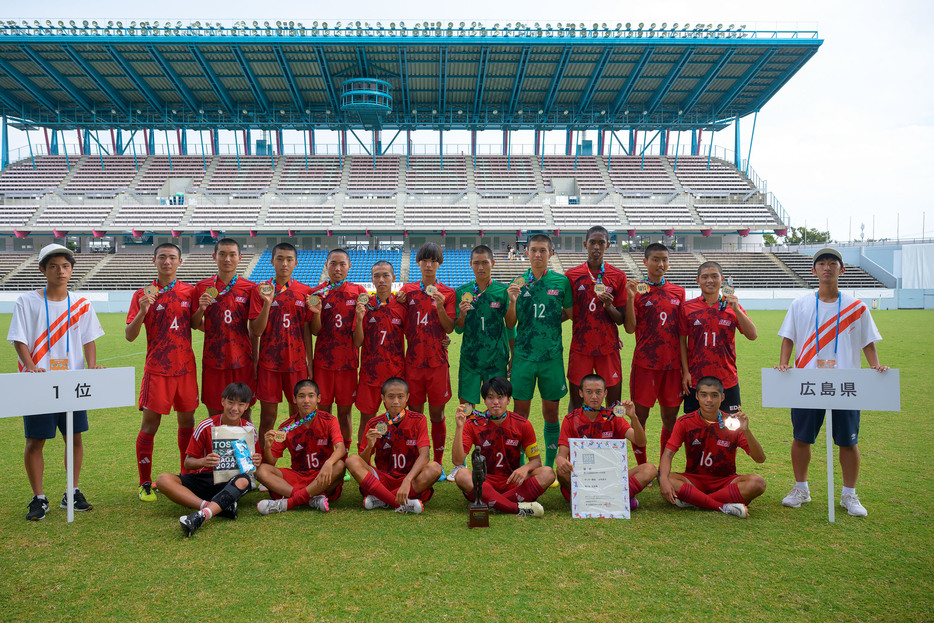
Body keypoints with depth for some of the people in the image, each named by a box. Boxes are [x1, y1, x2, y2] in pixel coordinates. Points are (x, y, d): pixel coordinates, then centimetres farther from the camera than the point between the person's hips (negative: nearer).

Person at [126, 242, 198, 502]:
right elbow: (129, 336, -4)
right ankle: (145, 484, 10)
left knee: (187, 419, 9)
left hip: (186, 368, 3)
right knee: (150, 423, -1)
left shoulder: (189, 291, 7)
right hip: (157, 369, -3)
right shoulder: (143, 295, 0)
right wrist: (142, 312, -21)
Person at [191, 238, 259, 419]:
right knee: (214, 414, 7)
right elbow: (195, 325, 11)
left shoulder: (250, 288, 2)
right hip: (213, 361, 1)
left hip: (242, 362, -1)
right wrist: (201, 309, -10)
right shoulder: (203, 287, 5)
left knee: (244, 414, 4)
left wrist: (255, 361, 3)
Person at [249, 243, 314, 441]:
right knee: (268, 416, 4)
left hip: (296, 363, 1)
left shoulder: (305, 291, 4)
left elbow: (307, 331, 8)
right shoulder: (261, 290, -1)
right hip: (268, 363, -1)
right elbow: (256, 331, -6)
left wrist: (310, 363, 5)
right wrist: (267, 303, -20)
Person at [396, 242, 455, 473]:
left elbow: (450, 327, -3)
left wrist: (440, 306, -17)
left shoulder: (447, 293, 3)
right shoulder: (408, 290, 7)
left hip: (438, 361, -1)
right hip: (413, 361, 1)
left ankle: (438, 463, 15)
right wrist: (399, 304, -6)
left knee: (437, 414, 4)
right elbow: (402, 326, 11)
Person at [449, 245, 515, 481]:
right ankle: (460, 464, 12)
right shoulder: (462, 292, 4)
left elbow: (511, 328, 5)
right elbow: (458, 329, 5)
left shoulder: (503, 291, 0)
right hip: (469, 360, 1)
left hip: (497, 360, -1)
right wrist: (462, 314, -14)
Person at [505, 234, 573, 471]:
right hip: (524, 354, 0)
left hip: (552, 355, 0)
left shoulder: (561, 281, 2)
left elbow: (571, 314, 11)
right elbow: (510, 324, 2)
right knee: (521, 411, 2)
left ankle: (549, 467, 20)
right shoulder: (518, 283, 4)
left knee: (551, 412, 7)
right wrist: (513, 301, -13)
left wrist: (551, 322, -2)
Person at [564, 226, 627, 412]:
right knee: (576, 403, 5)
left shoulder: (618, 276, 3)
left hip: (608, 348, 0)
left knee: (614, 404, 4)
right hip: (580, 347, 0)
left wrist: (609, 306, -15)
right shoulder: (572, 275, 3)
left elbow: (621, 320, 3)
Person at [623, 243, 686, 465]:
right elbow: (630, 328, -8)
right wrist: (630, 298, -18)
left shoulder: (678, 292, 10)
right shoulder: (637, 290, 0)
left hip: (673, 363, 3)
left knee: (670, 416, 8)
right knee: (640, 415, 1)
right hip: (645, 363, -3)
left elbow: (683, 330, 13)